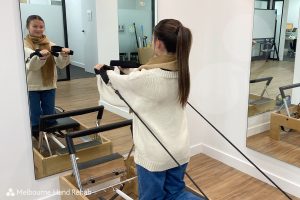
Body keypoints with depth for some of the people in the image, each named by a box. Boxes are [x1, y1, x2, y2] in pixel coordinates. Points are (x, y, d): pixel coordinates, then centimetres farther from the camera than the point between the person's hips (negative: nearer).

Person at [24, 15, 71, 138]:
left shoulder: (50, 44, 5)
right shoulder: (25, 45, -4)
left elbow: (61, 64, -8)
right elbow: (32, 65, -21)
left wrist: (64, 56, -30)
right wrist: (40, 55, -41)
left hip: (49, 85, 3)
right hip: (32, 86, -3)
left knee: (50, 115, 12)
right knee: (35, 117, 4)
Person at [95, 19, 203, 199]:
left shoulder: (147, 77, -24)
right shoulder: (182, 71, -5)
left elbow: (118, 82, -2)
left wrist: (103, 69, 18)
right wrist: (136, 69, 32)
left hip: (154, 153, -6)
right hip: (180, 150, 7)